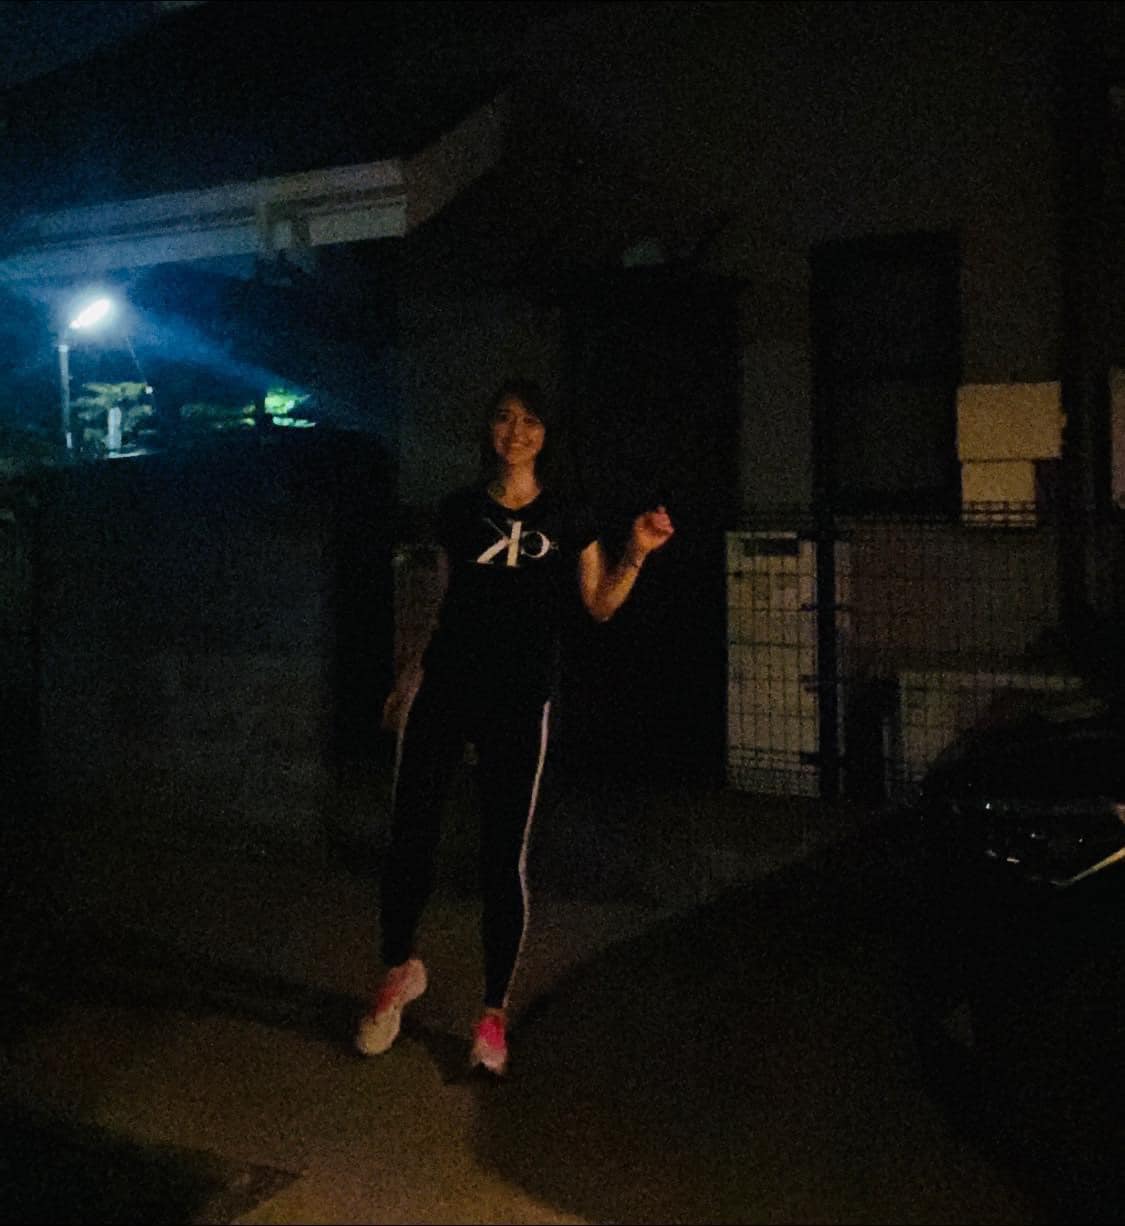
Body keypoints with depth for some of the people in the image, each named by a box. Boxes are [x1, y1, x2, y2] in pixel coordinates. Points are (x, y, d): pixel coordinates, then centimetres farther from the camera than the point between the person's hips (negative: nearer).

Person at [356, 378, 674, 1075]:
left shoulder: (568, 519, 8)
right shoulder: (459, 510, 11)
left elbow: (601, 606, 8)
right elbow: (443, 601, 16)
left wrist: (638, 554, -7)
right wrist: (409, 676, 12)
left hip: (519, 700, -1)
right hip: (445, 686, 1)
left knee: (505, 854, 0)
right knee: (411, 836, -1)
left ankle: (495, 1014, 13)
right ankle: (399, 969, 26)